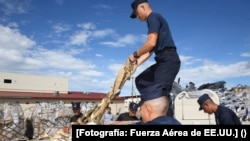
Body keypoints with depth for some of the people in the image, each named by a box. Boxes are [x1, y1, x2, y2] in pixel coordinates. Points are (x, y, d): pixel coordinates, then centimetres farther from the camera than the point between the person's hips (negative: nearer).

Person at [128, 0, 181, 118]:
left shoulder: (153, 17, -4)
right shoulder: (154, 19, 25)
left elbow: (151, 43, -18)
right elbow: (150, 50, 20)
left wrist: (135, 55, -5)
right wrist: (137, 62, 11)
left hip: (168, 59, -10)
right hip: (164, 60, 10)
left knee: (160, 92, -15)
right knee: (141, 81, 13)